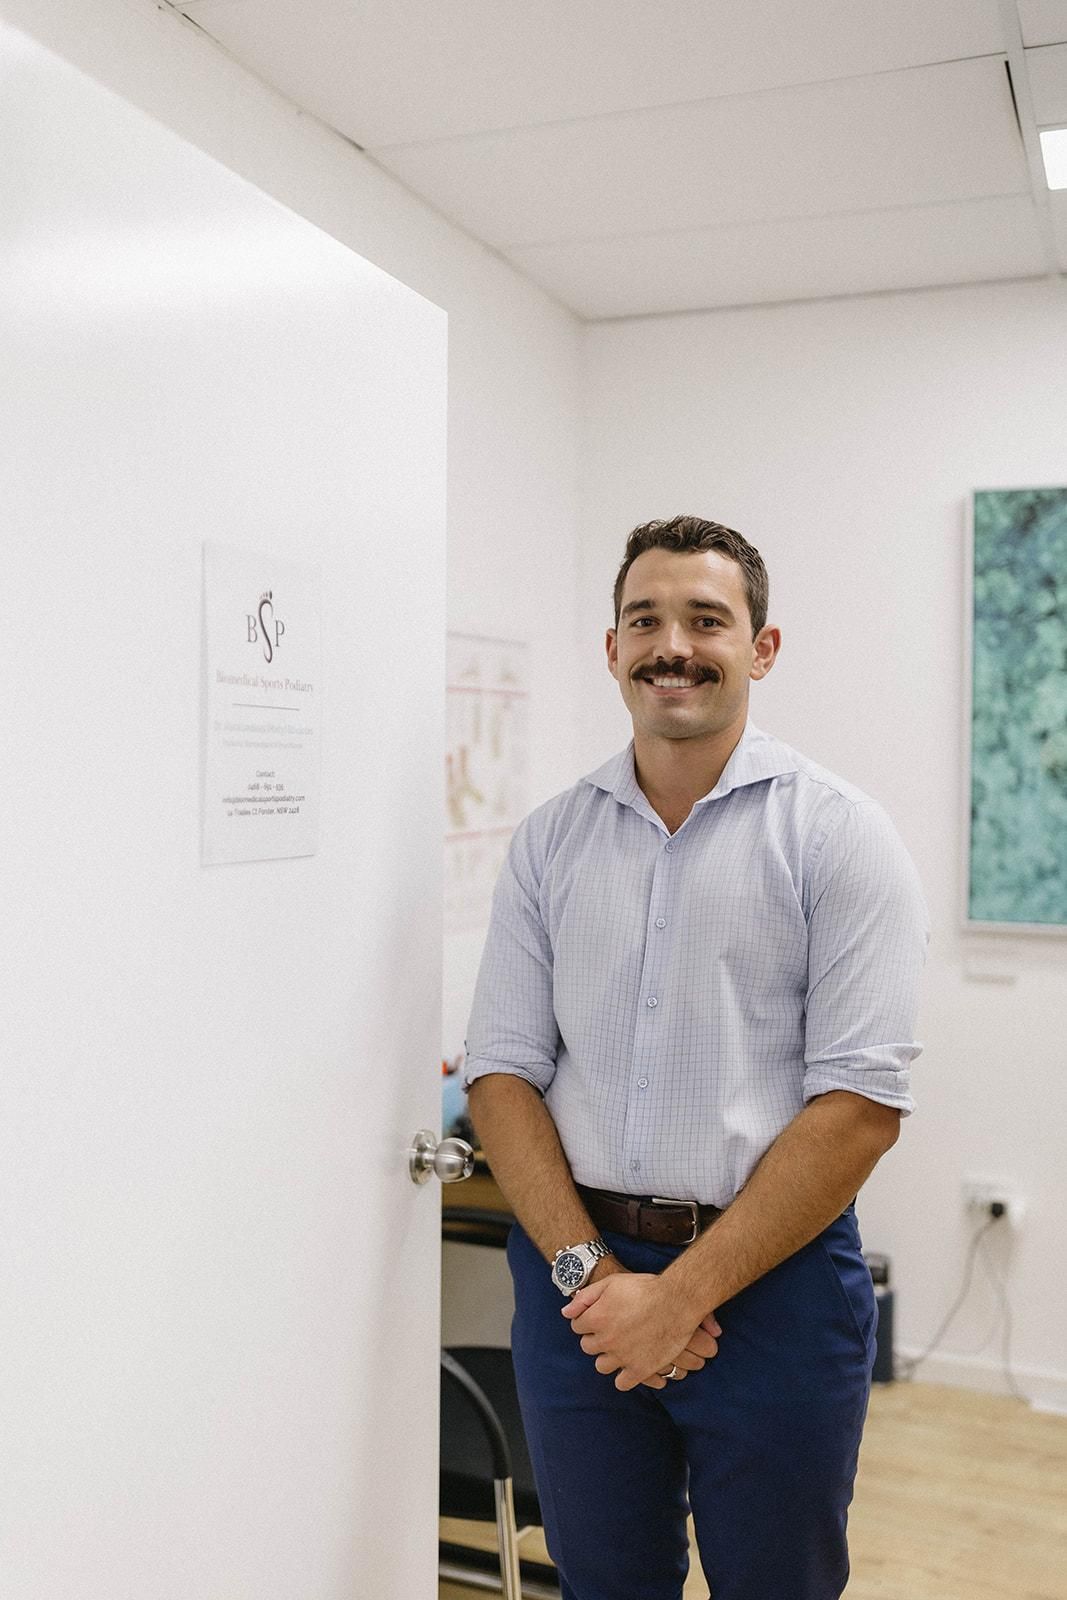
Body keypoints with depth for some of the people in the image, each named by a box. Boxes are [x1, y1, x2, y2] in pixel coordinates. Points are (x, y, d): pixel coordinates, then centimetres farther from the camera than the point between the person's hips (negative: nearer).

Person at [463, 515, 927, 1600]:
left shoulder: (837, 835, -7)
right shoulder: (549, 839, 4)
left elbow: (861, 1102, -12)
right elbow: (501, 1069, 1)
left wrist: (683, 1294, -14)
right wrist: (584, 1266, -11)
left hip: (771, 1275, -2)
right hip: (574, 1274, 3)